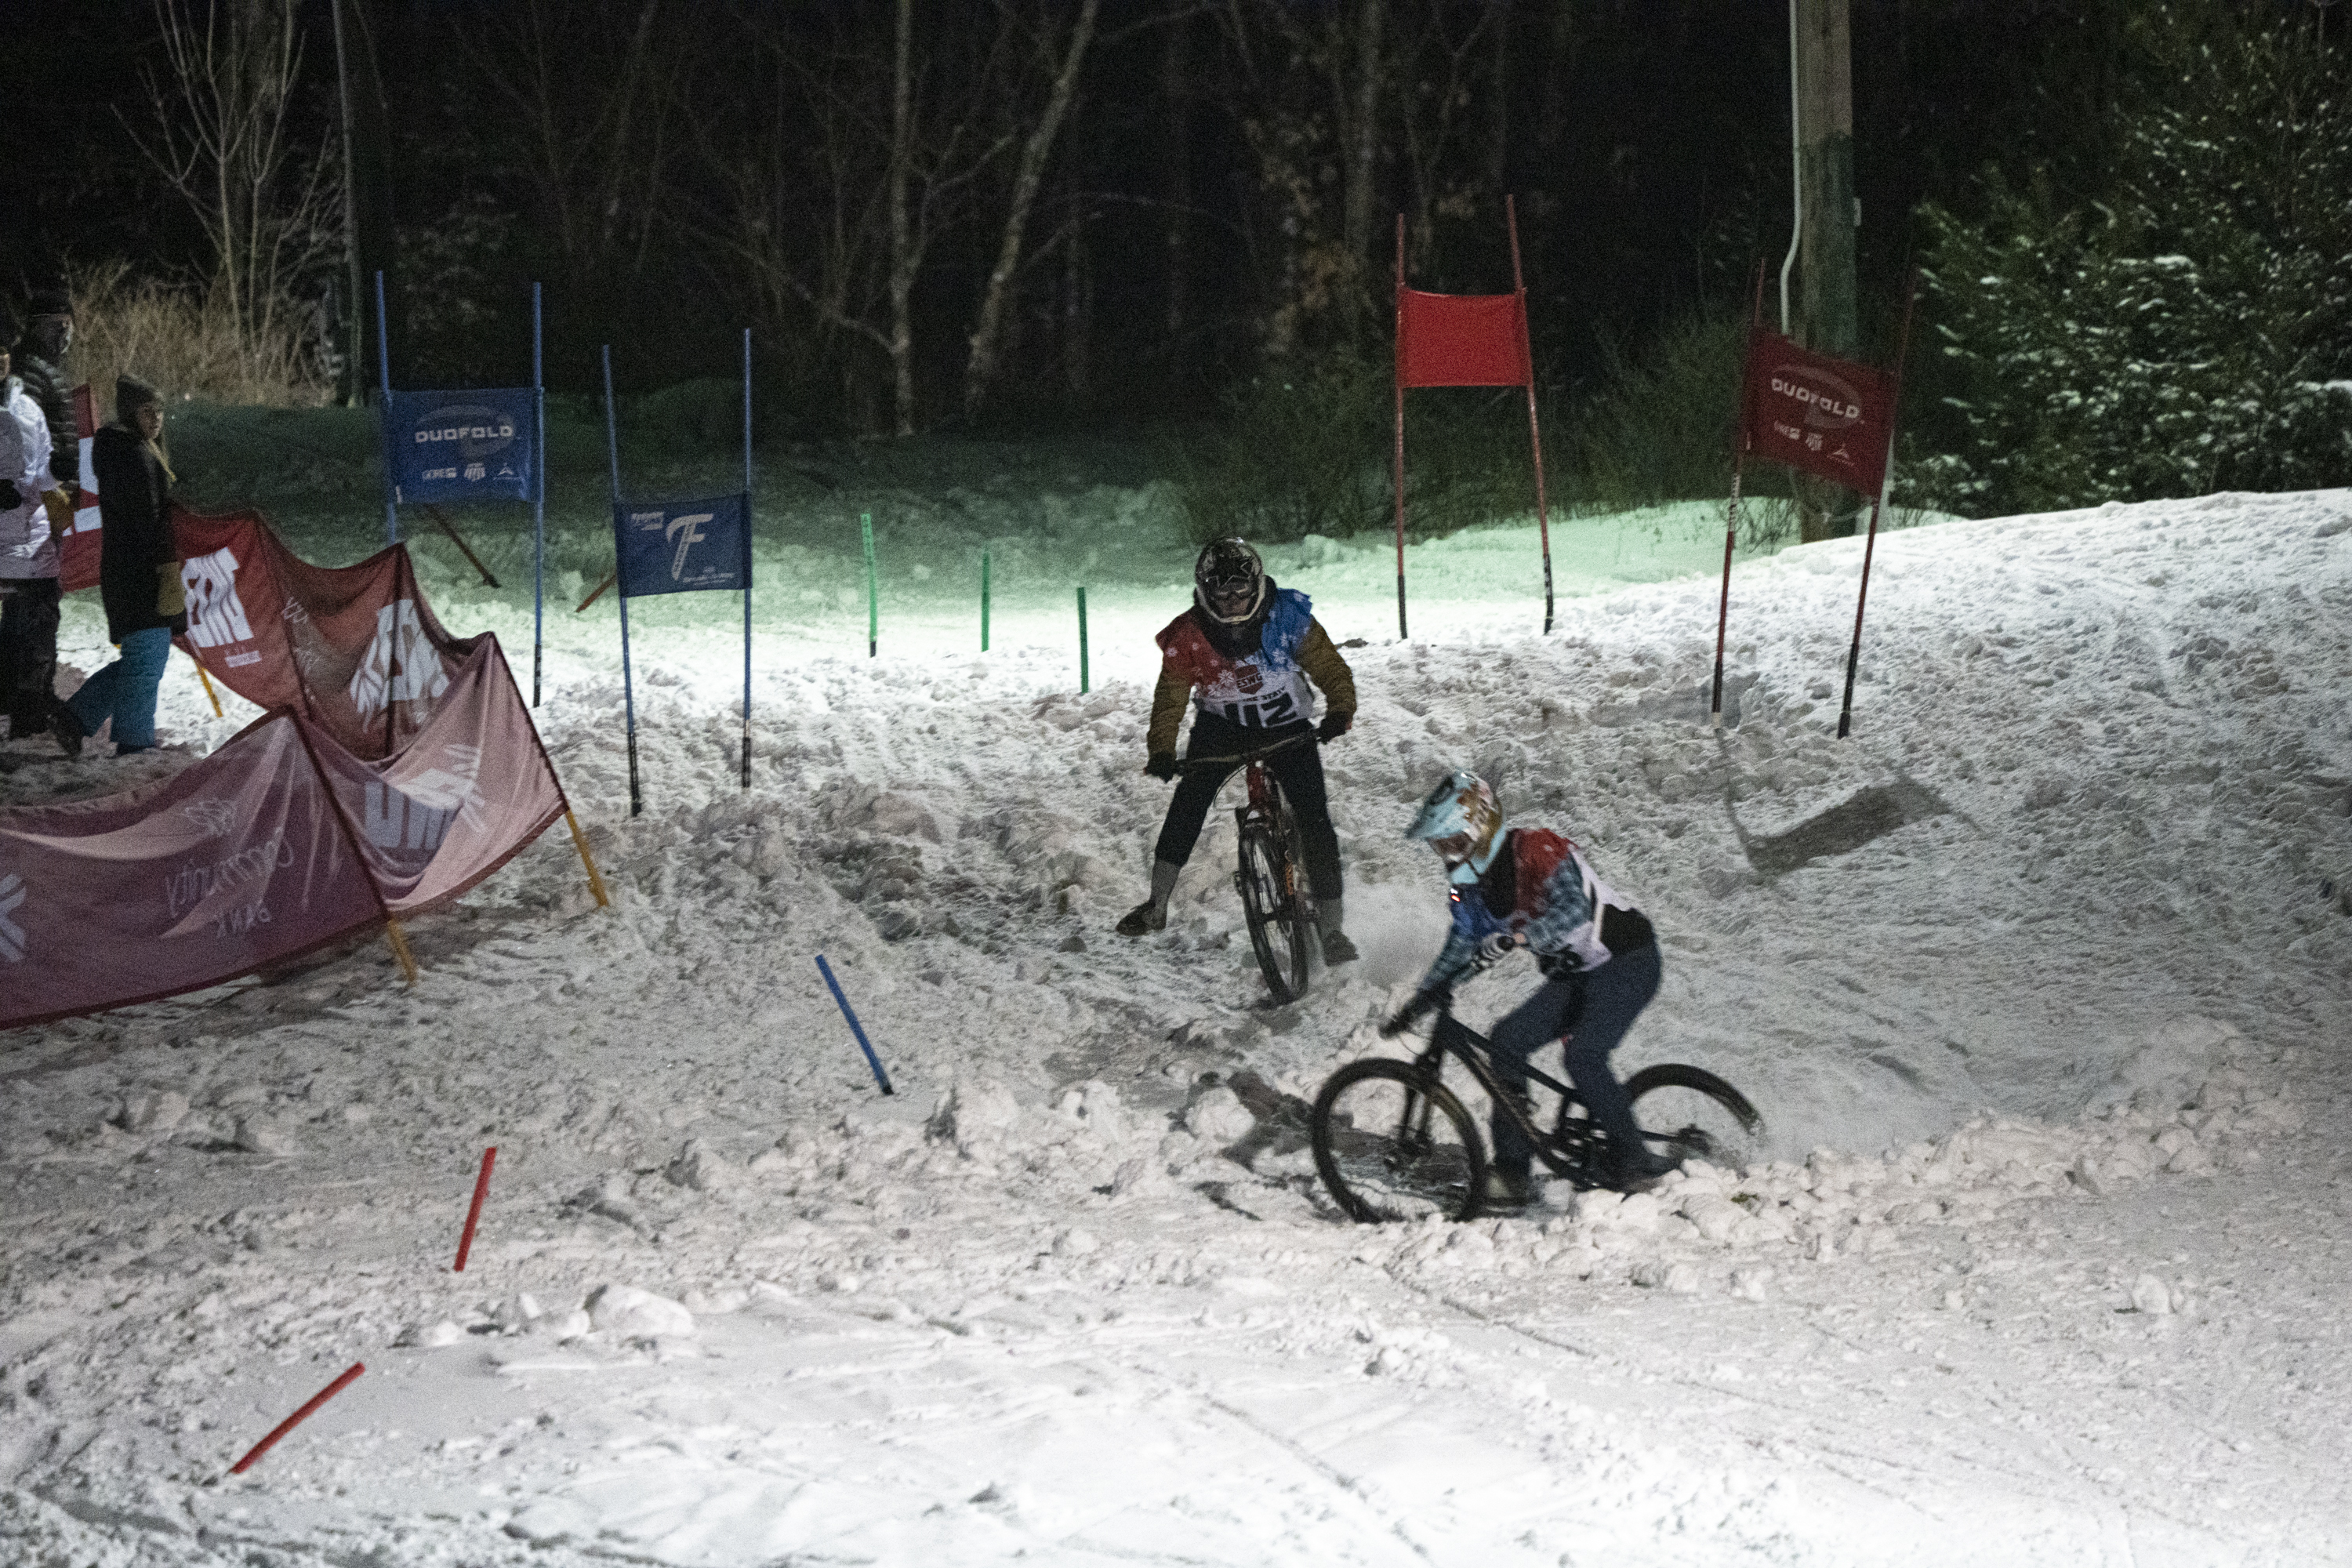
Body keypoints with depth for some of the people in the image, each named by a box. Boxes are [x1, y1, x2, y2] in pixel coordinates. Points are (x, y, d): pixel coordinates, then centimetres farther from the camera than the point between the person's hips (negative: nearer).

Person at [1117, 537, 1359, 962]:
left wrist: (1339, 713, -36)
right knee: (1190, 798, -19)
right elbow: (1170, 696, -13)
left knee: (1314, 815, -13)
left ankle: (1331, 926, -2)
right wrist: (1161, 751, -28)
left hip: (1287, 728, -1)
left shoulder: (1289, 619, -20)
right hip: (1222, 726, 1)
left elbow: (1333, 671, -16)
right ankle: (1157, 904, -7)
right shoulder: (1188, 636, -18)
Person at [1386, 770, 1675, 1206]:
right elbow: (1460, 948, 12)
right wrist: (1417, 1004, 4)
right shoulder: (1472, 881, 3)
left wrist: (1516, 938, -49)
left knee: (1583, 1055, -26)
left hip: (1626, 961, -8)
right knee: (1508, 1040, -8)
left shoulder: (1536, 849, -22)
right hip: (1573, 976, 8)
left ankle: (1631, 1159, -11)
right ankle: (1511, 1168, -6)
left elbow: (1574, 907, -37)